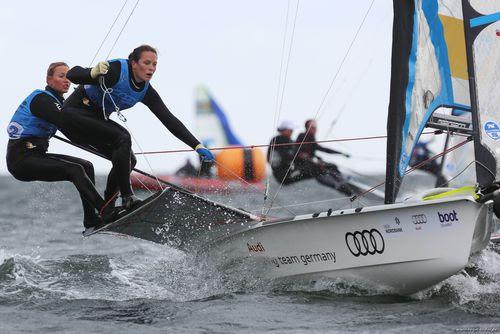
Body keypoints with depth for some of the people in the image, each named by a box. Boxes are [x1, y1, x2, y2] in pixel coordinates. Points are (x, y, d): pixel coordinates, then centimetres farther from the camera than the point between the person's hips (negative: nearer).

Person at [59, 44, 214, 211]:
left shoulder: (146, 91, -4)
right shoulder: (116, 71, -25)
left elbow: (169, 120, -4)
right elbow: (72, 75, -27)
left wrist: (197, 145, -11)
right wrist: (93, 73, -49)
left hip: (97, 119, 8)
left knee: (128, 160, -5)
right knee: (122, 138, -26)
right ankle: (127, 197, -22)